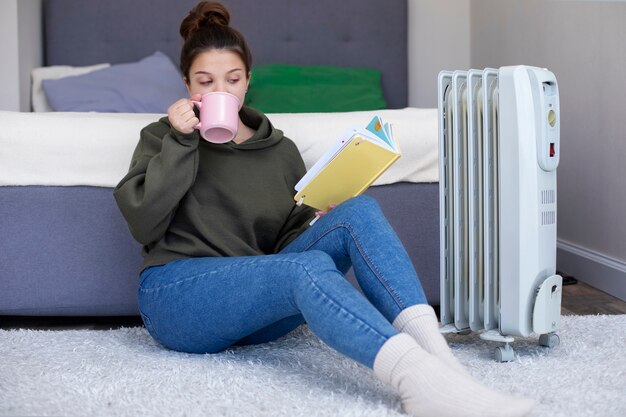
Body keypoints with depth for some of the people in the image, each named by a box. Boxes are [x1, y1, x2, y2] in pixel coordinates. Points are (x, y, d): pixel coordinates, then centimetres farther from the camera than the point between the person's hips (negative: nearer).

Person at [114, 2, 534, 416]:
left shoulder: (280, 150, 17)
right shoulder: (162, 138, 10)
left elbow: (295, 236, 14)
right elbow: (144, 226, -5)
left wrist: (325, 224, -7)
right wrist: (181, 143, -10)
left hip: (255, 298, 4)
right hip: (177, 297, -4)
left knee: (358, 210, -20)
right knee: (309, 267, -34)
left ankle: (430, 345, -40)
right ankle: (415, 377, -59)